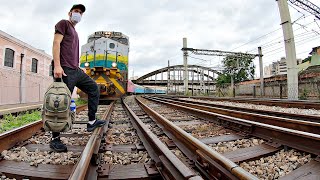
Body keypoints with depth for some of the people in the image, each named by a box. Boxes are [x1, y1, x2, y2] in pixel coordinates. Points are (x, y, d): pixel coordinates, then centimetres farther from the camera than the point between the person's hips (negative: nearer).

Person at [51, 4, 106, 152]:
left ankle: (91, 122, 10)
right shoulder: (63, 23, 5)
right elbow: (56, 43, -9)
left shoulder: (75, 32, 28)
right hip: (65, 70, -9)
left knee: (94, 88, 7)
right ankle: (55, 139, 4)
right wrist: (57, 65, -20)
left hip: (76, 70, 9)